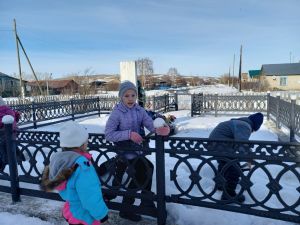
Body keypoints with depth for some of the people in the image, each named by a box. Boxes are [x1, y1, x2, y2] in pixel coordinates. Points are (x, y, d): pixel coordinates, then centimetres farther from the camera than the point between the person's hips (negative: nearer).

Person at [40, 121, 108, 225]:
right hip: (84, 216, -8)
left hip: (71, 211, 8)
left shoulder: (59, 160, -7)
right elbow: (91, 198, -30)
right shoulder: (81, 165, -35)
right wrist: (101, 213, -15)